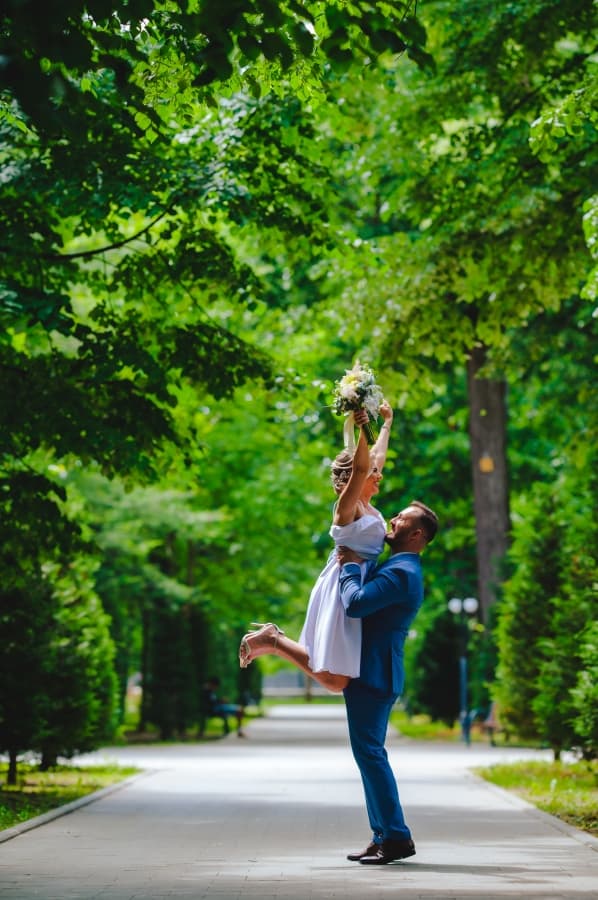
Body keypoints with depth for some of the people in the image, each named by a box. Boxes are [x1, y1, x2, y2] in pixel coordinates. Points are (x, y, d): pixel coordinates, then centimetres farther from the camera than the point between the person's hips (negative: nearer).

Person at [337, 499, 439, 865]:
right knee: (369, 753, 12)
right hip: (369, 673, 11)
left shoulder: (402, 573, -17)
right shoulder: (397, 567, 17)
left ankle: (396, 837, -5)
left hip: (373, 674, -11)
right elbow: (363, 600, 25)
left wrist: (350, 566, -12)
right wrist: (352, 564, 12)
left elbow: (355, 603, -27)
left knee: (369, 752, -8)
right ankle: (384, 835, 16)